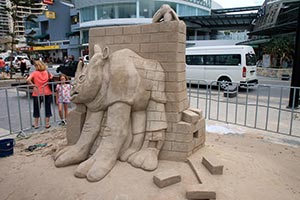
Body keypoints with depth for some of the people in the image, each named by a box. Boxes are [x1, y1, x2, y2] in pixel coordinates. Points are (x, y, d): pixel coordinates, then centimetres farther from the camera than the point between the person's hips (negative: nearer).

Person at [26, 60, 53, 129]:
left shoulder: (34, 73, -7)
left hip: (37, 93, -1)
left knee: (37, 108, 13)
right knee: (47, 108, 10)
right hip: (47, 93, 2)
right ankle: (47, 124, 16)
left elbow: (28, 80, -20)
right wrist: (47, 83, 6)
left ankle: (36, 124, 22)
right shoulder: (47, 72, 1)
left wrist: (32, 84, -6)